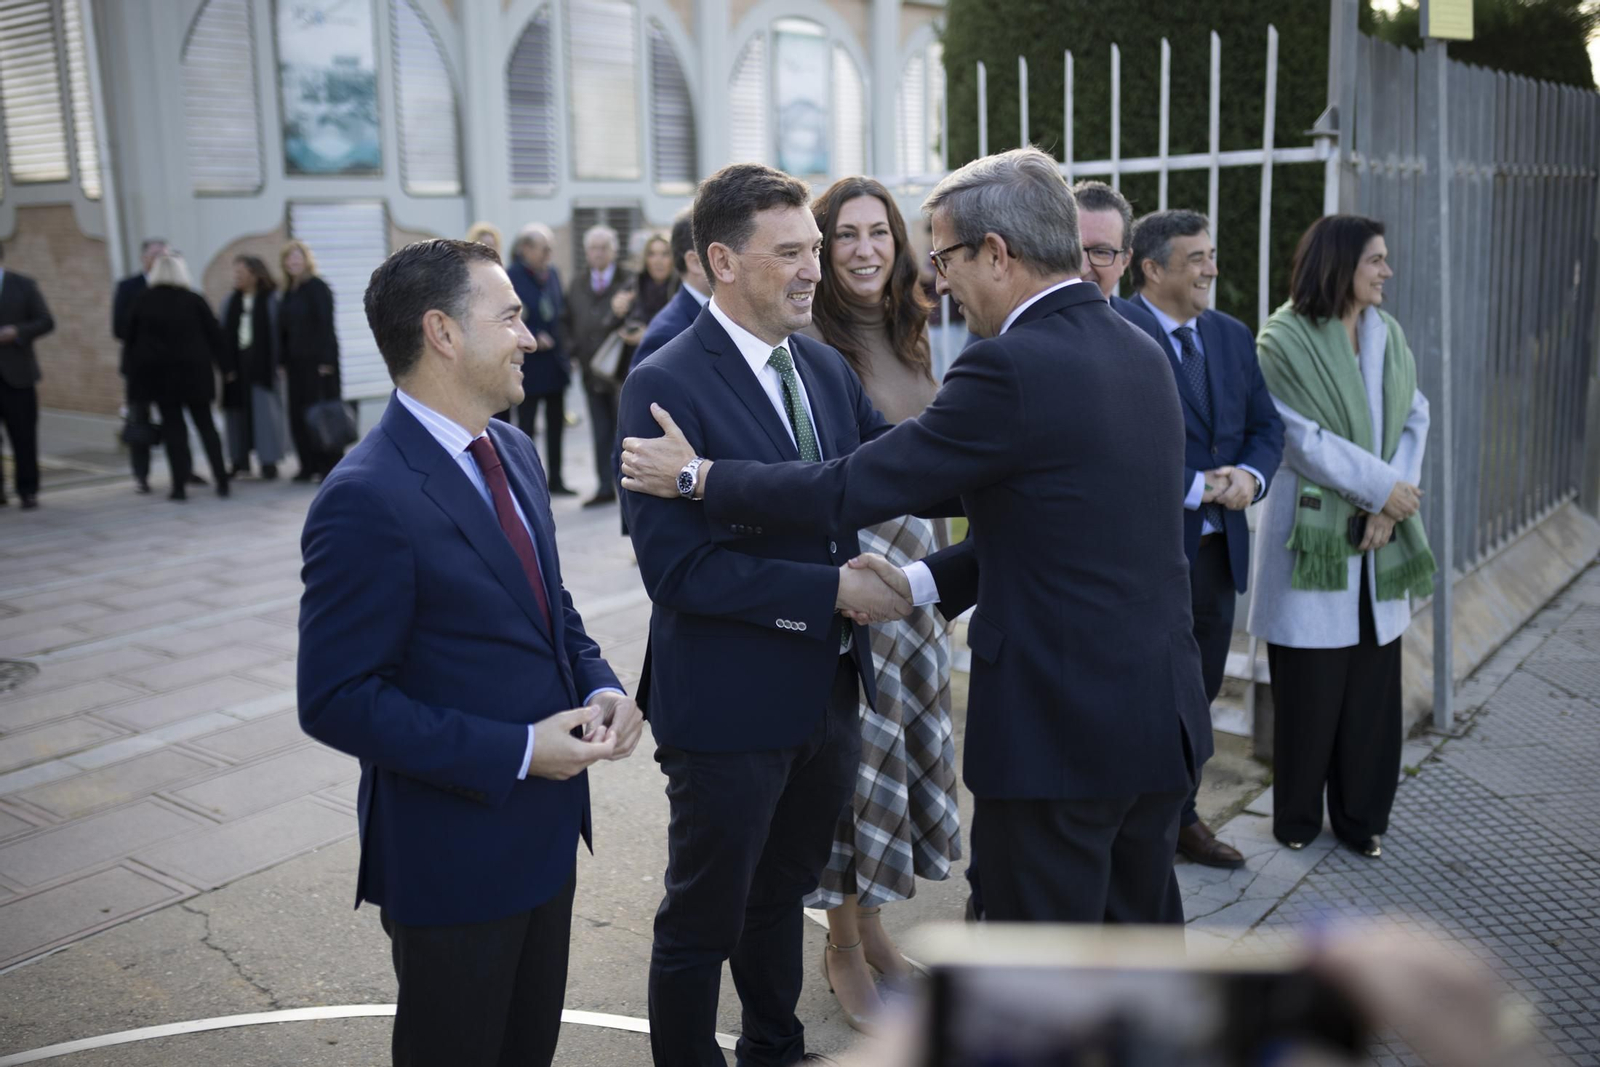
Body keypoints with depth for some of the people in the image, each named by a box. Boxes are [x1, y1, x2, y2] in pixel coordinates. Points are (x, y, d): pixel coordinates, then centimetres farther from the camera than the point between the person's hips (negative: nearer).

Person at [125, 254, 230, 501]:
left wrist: (136, 365, 17)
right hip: (194, 370, 0)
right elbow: (214, 334, -2)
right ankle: (222, 480, 5)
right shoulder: (194, 300, -2)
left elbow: (131, 335, 5)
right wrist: (221, 364, 8)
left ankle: (180, 484, 0)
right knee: (205, 423, 9)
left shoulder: (143, 300, 0)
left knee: (172, 425, 5)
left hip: (158, 372, 0)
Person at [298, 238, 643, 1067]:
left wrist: (600, 686, -5)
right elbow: (336, 701, -22)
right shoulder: (367, 500, -23)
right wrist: (515, 751, -23)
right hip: (452, 854, -8)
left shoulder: (513, 451, 4)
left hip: (547, 826, 8)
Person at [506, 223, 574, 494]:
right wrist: (534, 338, -20)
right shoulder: (511, 277, -13)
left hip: (554, 362, 7)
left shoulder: (552, 273, 7)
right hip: (528, 365, -6)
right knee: (526, 424, 2)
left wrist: (566, 351, 8)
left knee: (556, 422, 13)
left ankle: (555, 479, 23)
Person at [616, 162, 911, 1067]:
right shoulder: (667, 386, -17)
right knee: (703, 924, 13)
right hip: (731, 705, -7)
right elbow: (677, 567, -23)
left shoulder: (828, 367, 5)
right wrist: (833, 592, -24)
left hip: (828, 692, 7)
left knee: (782, 895, 26)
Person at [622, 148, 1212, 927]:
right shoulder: (1141, 352, 7)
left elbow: (853, 488, -17)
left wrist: (697, 477, -4)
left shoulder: (1010, 366, -20)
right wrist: (922, 582, 8)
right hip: (1166, 716, 9)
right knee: (1142, 926, 23)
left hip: (1058, 727, -9)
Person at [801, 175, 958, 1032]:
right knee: (851, 752, 3)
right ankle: (844, 948, 23)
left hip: (916, 571, 7)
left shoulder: (909, 336, 9)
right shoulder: (811, 343, -13)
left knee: (907, 747, 15)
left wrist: (939, 563, 14)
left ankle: (873, 925, 34)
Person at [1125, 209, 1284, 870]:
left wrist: (1251, 475, -10)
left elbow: (1266, 427, 11)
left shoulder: (1232, 336, 11)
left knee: (1198, 692, 18)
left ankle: (1181, 817, 34)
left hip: (1218, 548, 7)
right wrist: (1197, 488, -19)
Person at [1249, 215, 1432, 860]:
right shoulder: (1284, 340, -8)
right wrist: (1383, 487, -10)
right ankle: (1297, 817, 20)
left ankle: (1361, 816, 22)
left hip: (1378, 539, 5)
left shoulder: (1387, 335, 10)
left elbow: (1414, 420, 5)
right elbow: (1303, 440, -13)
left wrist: (1390, 507, -8)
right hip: (1313, 533, -5)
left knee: (1372, 683, 8)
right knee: (1307, 686, 3)